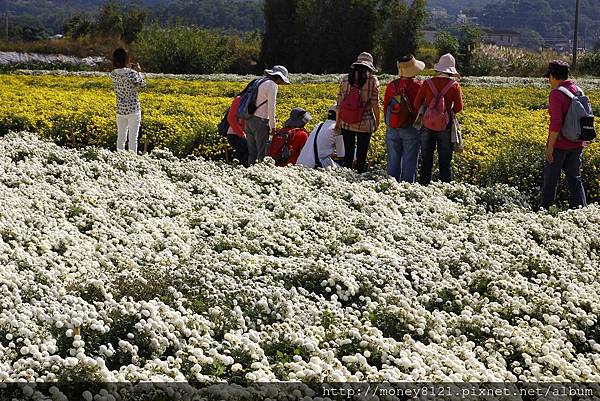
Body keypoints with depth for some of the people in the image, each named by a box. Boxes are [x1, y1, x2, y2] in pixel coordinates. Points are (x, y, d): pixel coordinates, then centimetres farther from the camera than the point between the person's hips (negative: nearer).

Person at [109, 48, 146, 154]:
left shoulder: (113, 74, -1)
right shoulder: (132, 73, -17)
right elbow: (142, 85, -2)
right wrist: (139, 71, 9)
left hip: (120, 110, 5)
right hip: (133, 109, -5)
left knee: (121, 137, 12)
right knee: (133, 138, 1)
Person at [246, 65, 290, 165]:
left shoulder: (261, 82, 17)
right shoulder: (272, 85, -8)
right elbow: (271, 107, -12)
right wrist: (273, 126, -7)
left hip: (249, 120, 8)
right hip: (260, 120, -8)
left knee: (252, 151, 11)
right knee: (262, 151, -6)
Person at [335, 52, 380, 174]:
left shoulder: (345, 79, 2)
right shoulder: (372, 80, -5)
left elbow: (340, 103, 3)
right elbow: (375, 104, -4)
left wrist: (338, 122, 12)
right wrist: (377, 122, 7)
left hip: (347, 123, 3)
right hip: (365, 123, -3)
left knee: (348, 154, 11)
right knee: (361, 155, 5)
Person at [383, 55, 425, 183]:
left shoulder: (392, 85, -1)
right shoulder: (418, 86, -11)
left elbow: (385, 106, 7)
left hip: (392, 129, 3)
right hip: (411, 129, -3)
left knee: (393, 161, 11)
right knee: (409, 162, 4)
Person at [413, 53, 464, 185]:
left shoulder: (428, 83, -3)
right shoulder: (454, 85, -5)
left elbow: (417, 104, -1)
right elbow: (459, 108, -5)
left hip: (427, 124, 1)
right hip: (445, 126, -1)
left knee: (426, 161, 9)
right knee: (445, 161, 7)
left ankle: (423, 186, 11)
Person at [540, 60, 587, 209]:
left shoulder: (556, 94, -17)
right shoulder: (578, 90, 6)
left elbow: (556, 123, -23)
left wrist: (550, 147, -18)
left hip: (559, 144, -6)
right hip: (577, 144, 7)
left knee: (550, 179, 7)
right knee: (575, 179, 11)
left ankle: (545, 210, 16)